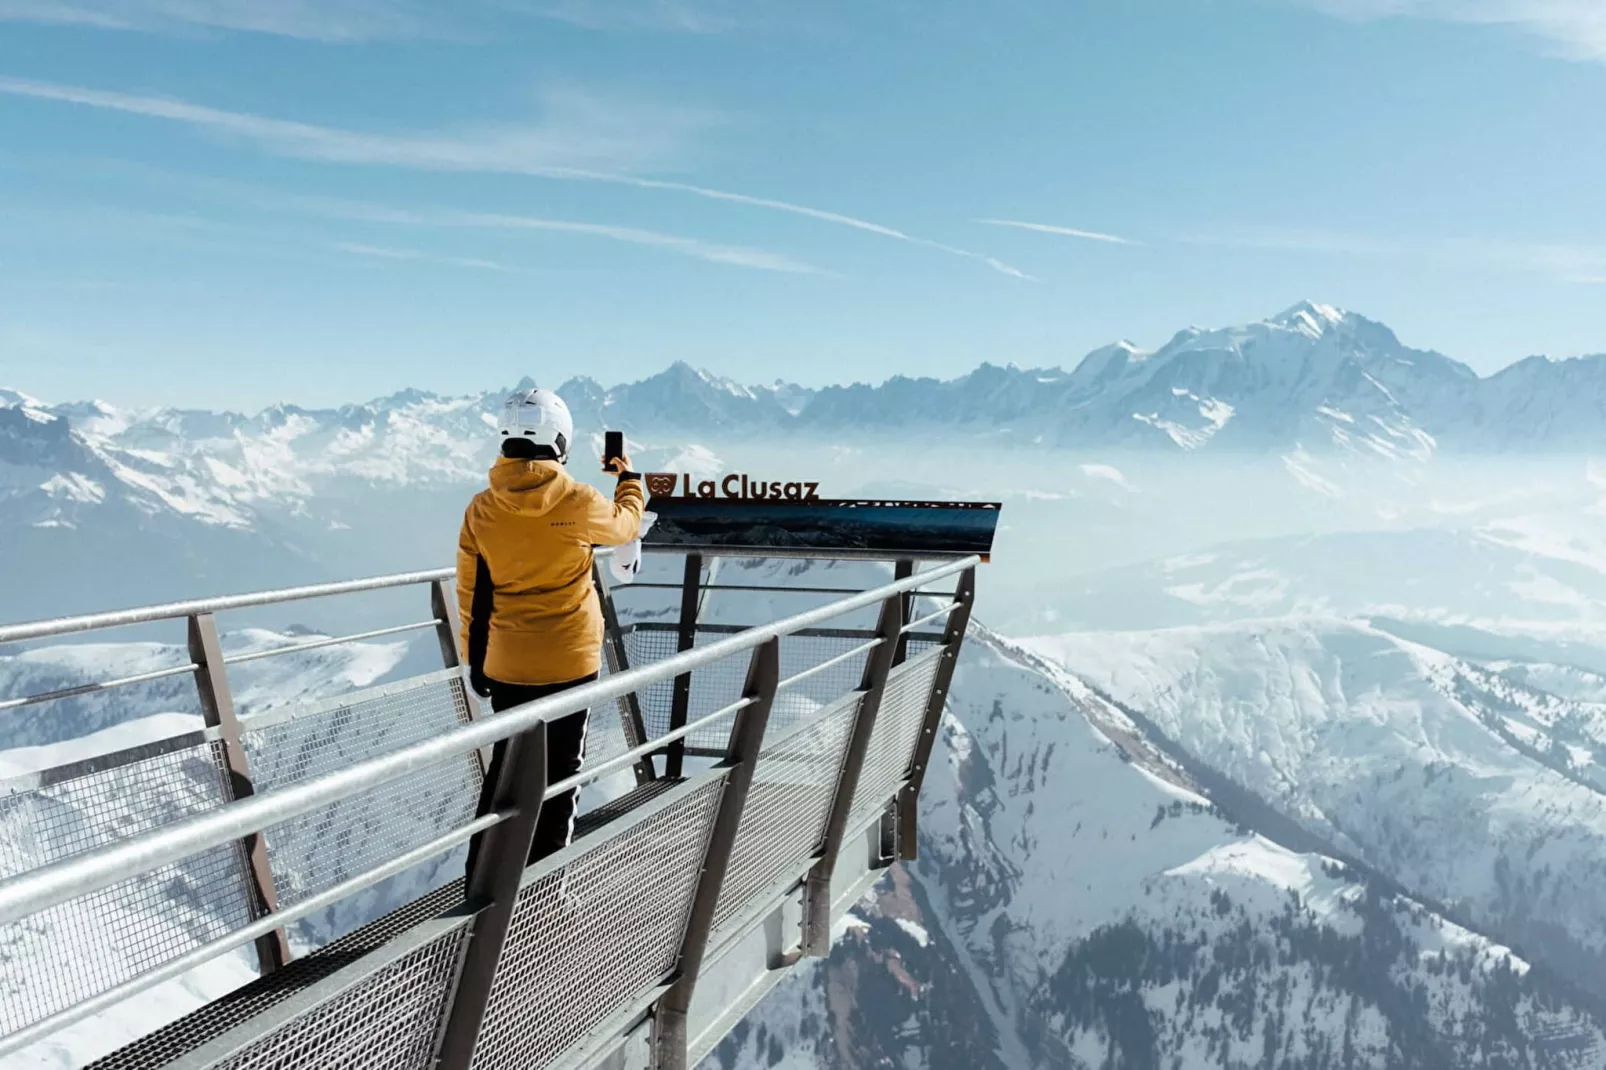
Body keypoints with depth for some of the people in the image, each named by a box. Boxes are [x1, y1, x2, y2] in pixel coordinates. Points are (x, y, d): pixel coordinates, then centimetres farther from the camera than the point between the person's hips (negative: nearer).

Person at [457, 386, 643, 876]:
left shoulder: (482, 508, -6)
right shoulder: (578, 502, -15)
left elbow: (471, 593, 2)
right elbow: (625, 524, 8)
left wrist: (475, 657, 15)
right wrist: (630, 480, 28)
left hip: (505, 665, 3)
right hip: (569, 661, -3)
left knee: (507, 763, 18)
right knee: (559, 772, 9)